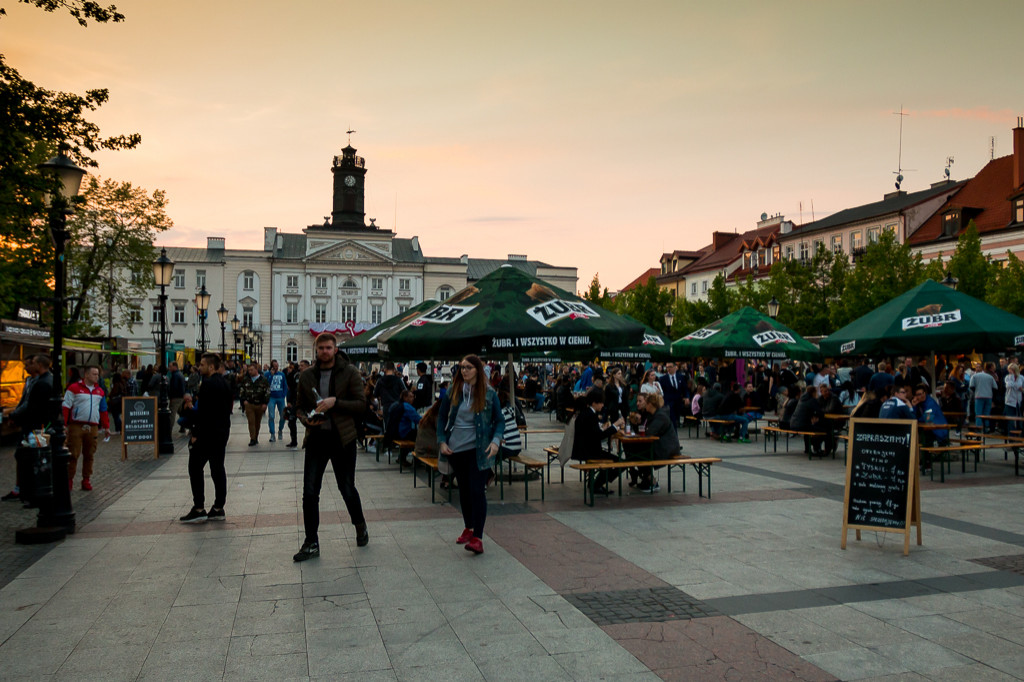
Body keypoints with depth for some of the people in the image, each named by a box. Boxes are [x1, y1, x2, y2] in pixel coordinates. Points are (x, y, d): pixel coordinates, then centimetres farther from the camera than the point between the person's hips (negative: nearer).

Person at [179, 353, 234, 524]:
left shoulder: (208, 384, -16)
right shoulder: (225, 383, 12)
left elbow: (203, 412, -20)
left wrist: (195, 433, -15)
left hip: (207, 433, -9)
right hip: (222, 432, 9)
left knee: (195, 468, 0)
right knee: (218, 469, 10)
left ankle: (199, 509, 0)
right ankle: (218, 508, 13)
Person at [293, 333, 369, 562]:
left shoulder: (349, 372, -3)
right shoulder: (306, 375, 7)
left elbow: (361, 404, -7)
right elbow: (299, 406, 14)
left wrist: (335, 402, -20)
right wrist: (306, 419, -8)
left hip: (342, 438, -3)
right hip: (316, 438, 3)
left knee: (347, 489, 8)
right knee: (310, 492, 0)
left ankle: (360, 526, 35)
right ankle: (311, 543, 12)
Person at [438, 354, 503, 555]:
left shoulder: (488, 393, -4)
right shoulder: (453, 392, 2)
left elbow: (499, 420, 2)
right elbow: (442, 417, 10)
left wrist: (496, 440, -15)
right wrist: (442, 441, -1)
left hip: (478, 450, -3)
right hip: (456, 449, 3)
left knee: (477, 490, -9)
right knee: (464, 489, 15)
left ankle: (477, 537, -7)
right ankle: (468, 528, 32)